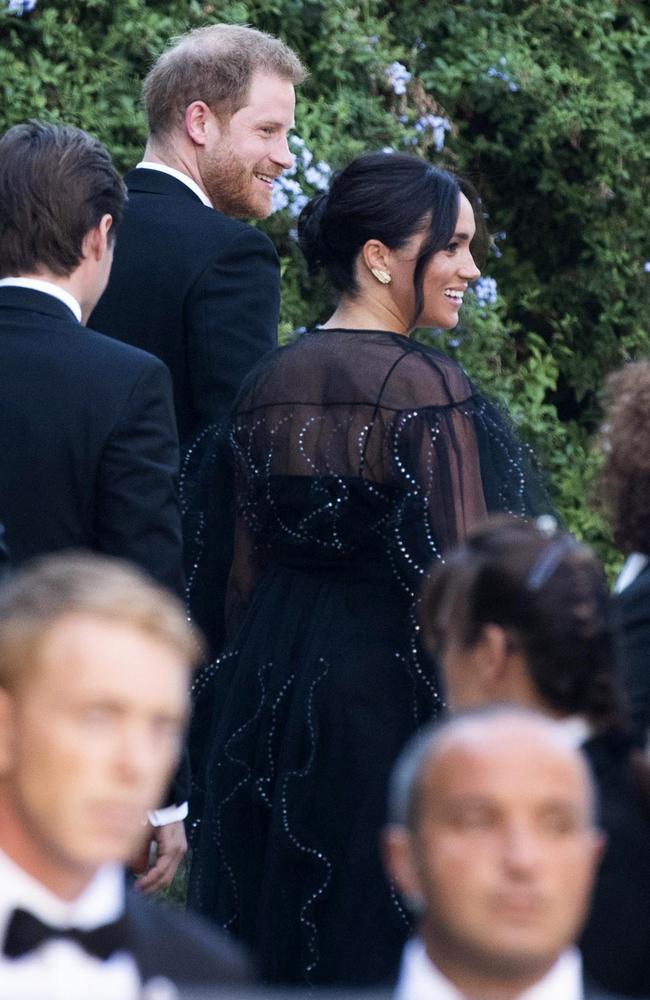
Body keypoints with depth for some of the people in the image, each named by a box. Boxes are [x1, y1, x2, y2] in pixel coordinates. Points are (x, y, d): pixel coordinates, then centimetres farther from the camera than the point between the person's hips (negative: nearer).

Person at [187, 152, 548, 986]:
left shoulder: (267, 384, 4)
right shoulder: (427, 391, -16)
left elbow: (245, 570, 9)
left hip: (268, 693, 7)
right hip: (395, 698, -7)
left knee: (275, 938, 14)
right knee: (382, 948, 1)